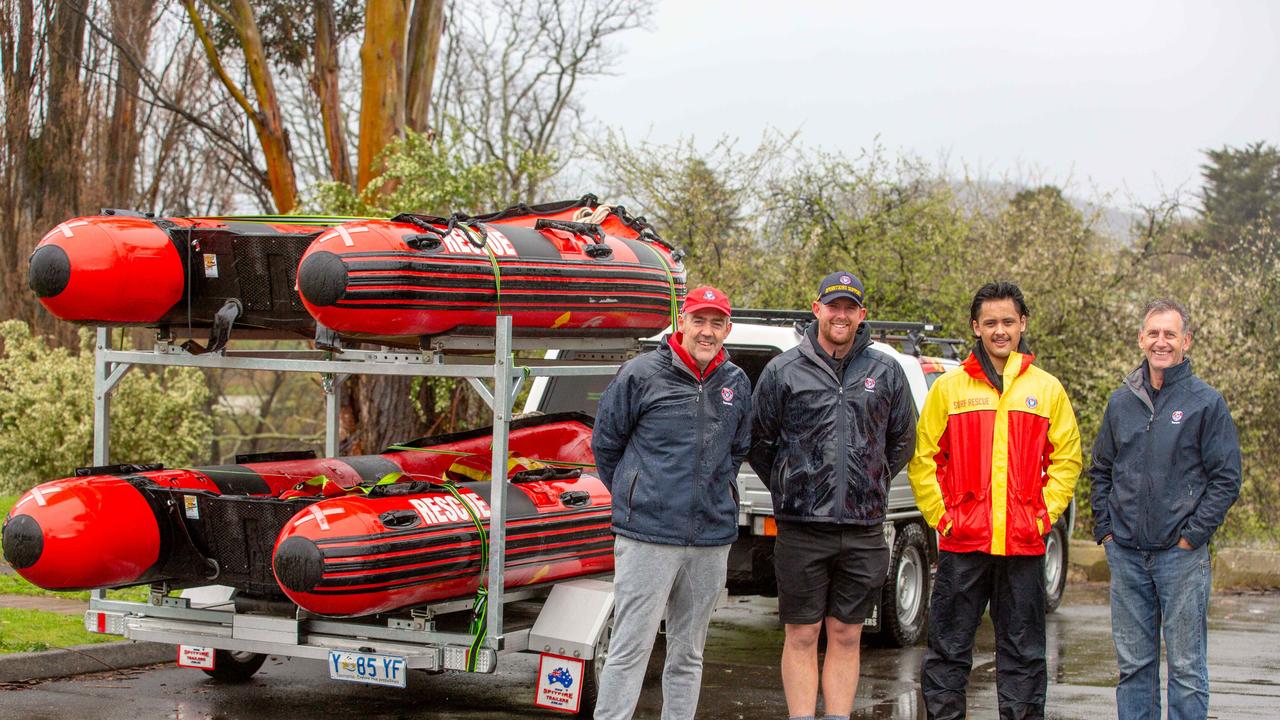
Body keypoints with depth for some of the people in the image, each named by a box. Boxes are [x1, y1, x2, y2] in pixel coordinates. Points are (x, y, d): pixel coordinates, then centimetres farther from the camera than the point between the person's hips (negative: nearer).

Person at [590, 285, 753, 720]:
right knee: (630, 651, -5)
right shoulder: (641, 375, -5)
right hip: (648, 537, -5)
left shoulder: (738, 384, 9)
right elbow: (605, 443, 5)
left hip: (712, 540, 5)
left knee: (688, 655, 12)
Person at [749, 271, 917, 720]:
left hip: (863, 530, 2)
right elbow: (758, 442, 10)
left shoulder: (886, 372, 8)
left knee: (846, 637, 8)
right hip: (801, 529, -2)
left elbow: (902, 441, 19)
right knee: (801, 637, 2)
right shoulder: (784, 371, 1)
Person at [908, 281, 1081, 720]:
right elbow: (923, 457, 5)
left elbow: (1066, 460, 11)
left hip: (1024, 545, 1)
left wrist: (1044, 514, 1)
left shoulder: (1047, 389, 7)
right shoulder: (950, 387, 4)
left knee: (1023, 650, 7)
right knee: (948, 649, 3)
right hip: (963, 542, -1)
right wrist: (940, 515, -2)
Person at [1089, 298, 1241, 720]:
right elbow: (1100, 471, 18)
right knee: (1133, 662, 10)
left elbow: (1226, 478, -4)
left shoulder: (1206, 403, -2)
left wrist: (1193, 534, -10)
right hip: (1126, 555, 4)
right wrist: (1105, 528, 7)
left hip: (1181, 555, -4)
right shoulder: (1121, 402, 10)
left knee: (1186, 664, 0)